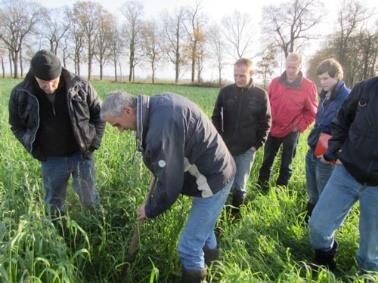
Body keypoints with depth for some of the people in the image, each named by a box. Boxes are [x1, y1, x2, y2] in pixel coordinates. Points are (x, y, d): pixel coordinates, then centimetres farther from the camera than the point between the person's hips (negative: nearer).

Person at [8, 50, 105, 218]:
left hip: (81, 154, -1)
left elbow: (99, 114, 1)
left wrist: (94, 143, -4)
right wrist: (36, 151, -3)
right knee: (53, 202, 17)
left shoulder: (80, 87, -13)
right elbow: (17, 126, 6)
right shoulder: (20, 94, -10)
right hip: (51, 160, 1)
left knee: (89, 198, 15)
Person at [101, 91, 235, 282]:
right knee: (203, 223, 32)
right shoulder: (159, 104, -2)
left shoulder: (161, 126, -33)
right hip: (215, 170, 10)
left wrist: (150, 209, -9)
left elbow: (169, 184, -28)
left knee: (190, 246, 1)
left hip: (212, 179, -10)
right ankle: (210, 250, 56)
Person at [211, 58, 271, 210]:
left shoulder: (261, 95, -4)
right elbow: (216, 117, 5)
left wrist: (257, 144, -5)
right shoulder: (225, 91, -2)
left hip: (247, 150, -1)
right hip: (225, 148, 1)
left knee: (239, 187, 8)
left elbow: (265, 123, 1)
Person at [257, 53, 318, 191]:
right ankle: (261, 187, 28)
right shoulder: (275, 82, -2)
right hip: (272, 130, 3)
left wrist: (300, 126, -7)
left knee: (286, 164, 13)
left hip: (291, 132, -2)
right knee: (266, 161, 13)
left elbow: (312, 111, -3)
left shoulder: (308, 86, -10)